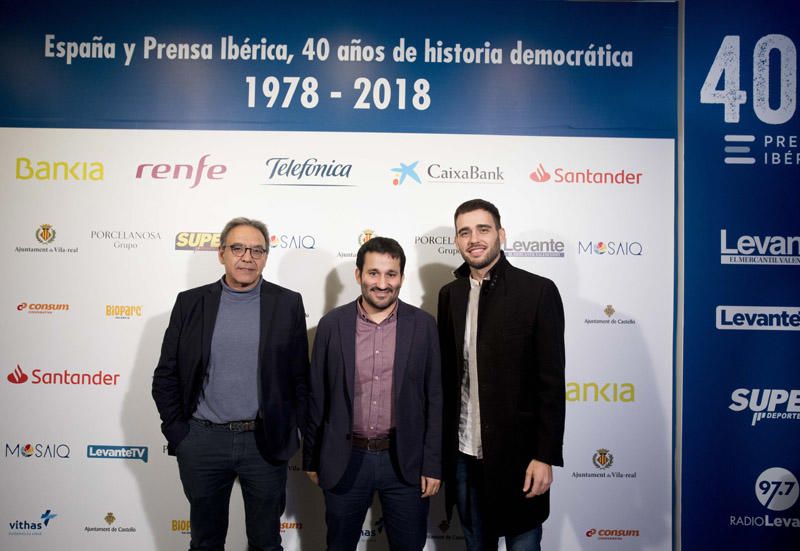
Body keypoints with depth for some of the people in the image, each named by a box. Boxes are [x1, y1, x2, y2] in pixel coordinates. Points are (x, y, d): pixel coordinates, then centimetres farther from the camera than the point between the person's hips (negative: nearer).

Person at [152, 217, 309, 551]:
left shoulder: (288, 304, -1)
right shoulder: (191, 302, 1)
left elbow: (300, 376, 0)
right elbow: (166, 376, 3)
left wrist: (292, 433, -3)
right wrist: (177, 432, -2)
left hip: (266, 443, -1)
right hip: (201, 443, 1)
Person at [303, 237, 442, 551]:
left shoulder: (423, 325, -4)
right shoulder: (332, 324, -3)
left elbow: (435, 398, -1)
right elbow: (316, 397, 3)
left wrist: (433, 464, -3)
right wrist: (311, 459, 6)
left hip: (406, 461, 0)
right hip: (344, 460, 1)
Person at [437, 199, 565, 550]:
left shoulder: (538, 291, -8)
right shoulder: (449, 295, 6)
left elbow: (551, 382, -9)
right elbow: (445, 374, 8)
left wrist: (545, 456, -12)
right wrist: (440, 447, 7)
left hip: (516, 452, -4)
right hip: (463, 454, 4)